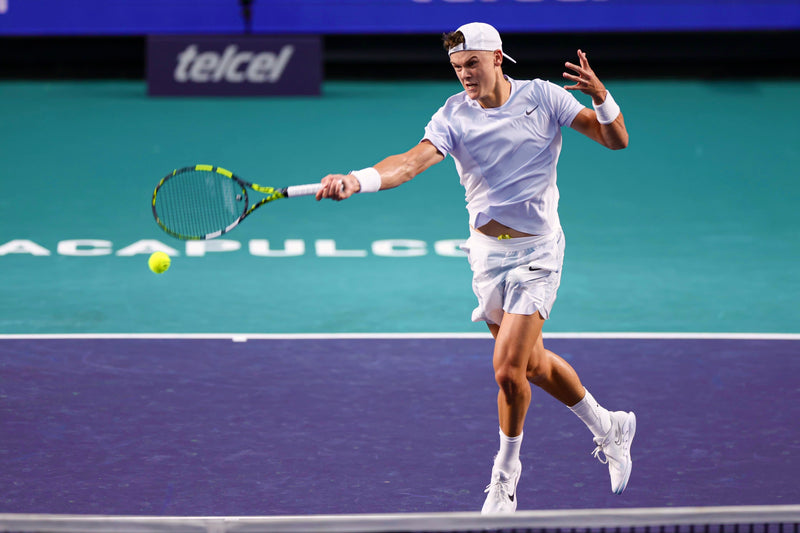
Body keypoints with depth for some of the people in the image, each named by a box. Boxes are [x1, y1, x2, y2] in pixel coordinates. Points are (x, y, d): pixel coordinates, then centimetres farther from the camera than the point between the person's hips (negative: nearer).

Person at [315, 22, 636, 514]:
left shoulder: (543, 97, -7)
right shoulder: (454, 116, -6)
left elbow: (617, 140, -4)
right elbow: (413, 160, -23)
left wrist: (601, 96, -24)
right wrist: (356, 180, -41)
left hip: (536, 252, -4)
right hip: (487, 252, 4)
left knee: (508, 370, -13)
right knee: (533, 364, 15)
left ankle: (506, 474, 9)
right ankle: (609, 428, 39)